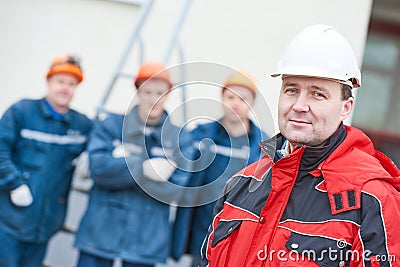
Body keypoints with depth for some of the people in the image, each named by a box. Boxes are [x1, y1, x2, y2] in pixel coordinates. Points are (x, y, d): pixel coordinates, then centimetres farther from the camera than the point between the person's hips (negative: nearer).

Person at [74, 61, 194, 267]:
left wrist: (119, 167, -12)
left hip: (146, 241, 1)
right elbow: (98, 166, -12)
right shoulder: (110, 125, 2)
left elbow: (175, 190, -9)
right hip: (101, 232, 0)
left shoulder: (180, 138, 1)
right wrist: (143, 168, -20)